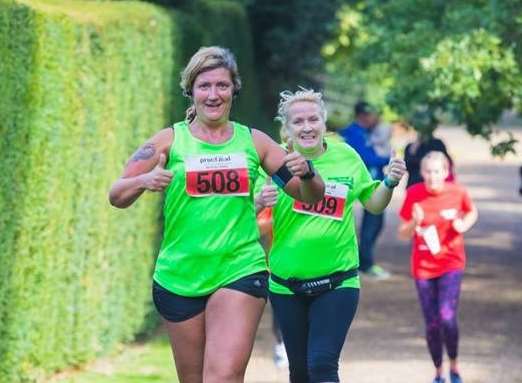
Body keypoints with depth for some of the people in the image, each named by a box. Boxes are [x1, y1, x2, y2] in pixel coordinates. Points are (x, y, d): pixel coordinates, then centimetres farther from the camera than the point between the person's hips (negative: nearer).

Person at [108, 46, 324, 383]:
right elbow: (117, 197, 0)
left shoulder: (253, 141, 6)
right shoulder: (171, 140, 2)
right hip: (179, 276, 1)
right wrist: (144, 181, -22)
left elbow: (312, 196, 10)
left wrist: (306, 173, -13)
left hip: (240, 270, -1)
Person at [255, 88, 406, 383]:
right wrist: (259, 203, -28)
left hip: (337, 281, -1)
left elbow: (374, 204, 11)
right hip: (287, 283, 1)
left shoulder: (346, 157, -2)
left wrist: (389, 183, -9)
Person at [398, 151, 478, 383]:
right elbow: (403, 234, -3)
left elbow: (472, 213, 12)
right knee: (432, 324, 4)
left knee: (447, 319, -16)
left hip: (451, 263, -1)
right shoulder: (413, 194, -10)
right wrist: (414, 223, -24)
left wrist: (464, 225, -10)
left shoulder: (457, 193, -10)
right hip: (423, 266, 1)